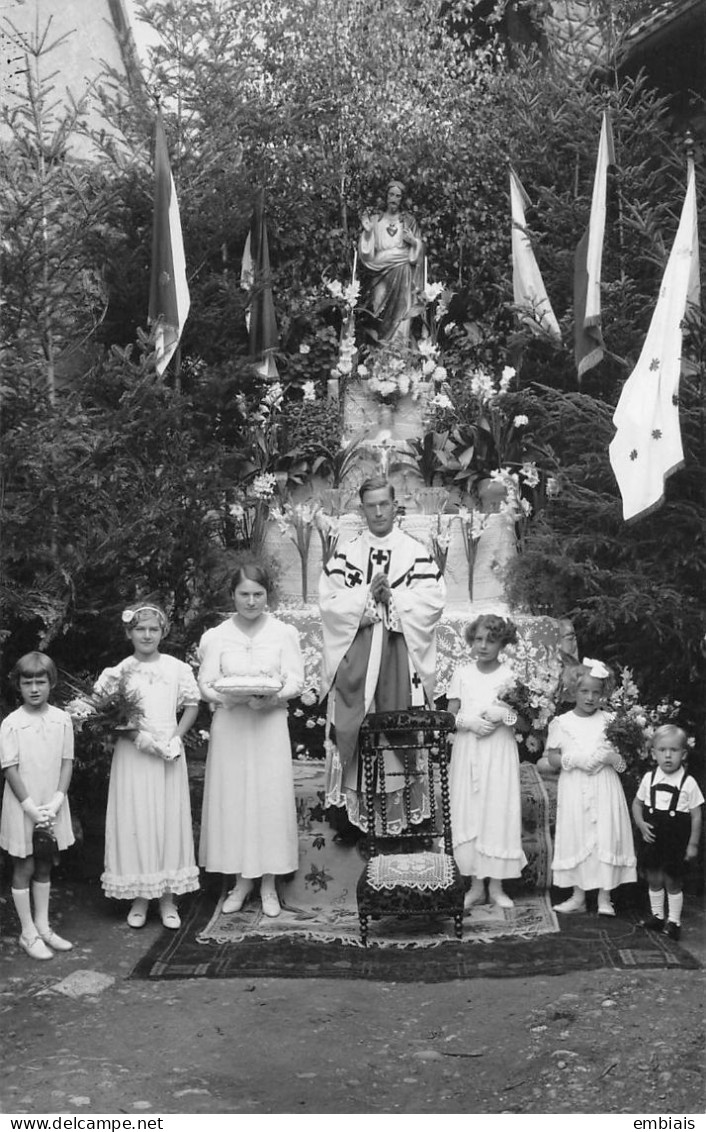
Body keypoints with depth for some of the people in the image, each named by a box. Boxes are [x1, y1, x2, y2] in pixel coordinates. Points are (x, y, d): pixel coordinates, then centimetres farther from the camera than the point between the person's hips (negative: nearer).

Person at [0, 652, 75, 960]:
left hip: (52, 805, 3)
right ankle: (28, 933, 17)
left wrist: (55, 802, -11)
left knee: (44, 866, 15)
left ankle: (42, 925, 27)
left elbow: (67, 762, -1)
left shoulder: (62, 720, -3)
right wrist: (32, 808, -15)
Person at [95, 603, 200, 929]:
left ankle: (168, 899, 15)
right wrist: (136, 735, -15)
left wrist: (177, 738, -8)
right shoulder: (120, 671, -2)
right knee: (134, 821, 3)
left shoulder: (177, 668, 1)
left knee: (171, 820, 4)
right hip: (133, 754, -1)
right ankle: (139, 898, 16)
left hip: (169, 755, 1)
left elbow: (191, 706, 6)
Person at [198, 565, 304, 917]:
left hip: (270, 723, 0)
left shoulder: (284, 633, 5)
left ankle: (269, 884, 10)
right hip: (229, 726, 1)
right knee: (232, 798, 1)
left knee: (271, 798, -1)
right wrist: (234, 696, -18)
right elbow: (206, 684, 1)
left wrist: (273, 696, -19)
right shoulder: (217, 636, 6)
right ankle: (241, 881, 12)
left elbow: (296, 680, 0)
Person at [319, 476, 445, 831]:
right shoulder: (345, 554, 8)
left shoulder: (417, 553, 6)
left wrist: (393, 597, -13)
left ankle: (399, 801, 9)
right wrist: (366, 596, -12)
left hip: (402, 653, 0)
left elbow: (432, 601, -3)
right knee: (358, 722, -2)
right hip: (355, 653, 1)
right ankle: (359, 803, 6)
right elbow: (328, 601, 0)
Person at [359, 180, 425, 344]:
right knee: (384, 315, -9)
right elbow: (368, 252, 6)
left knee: (401, 311, -13)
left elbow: (418, 251, 10)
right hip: (383, 275, 0)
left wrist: (413, 241, -10)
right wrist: (367, 231, -7)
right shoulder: (375, 219, 11)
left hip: (403, 275, 0)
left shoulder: (408, 220, 11)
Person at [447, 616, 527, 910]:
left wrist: (505, 715, -20)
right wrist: (469, 721, -14)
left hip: (499, 753, -2)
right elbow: (450, 715, 4)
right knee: (467, 813, 2)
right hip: (467, 751, 2)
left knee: (498, 812, 0)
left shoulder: (509, 676, -1)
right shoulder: (462, 674, 4)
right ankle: (476, 885, 13)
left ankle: (496, 886, 11)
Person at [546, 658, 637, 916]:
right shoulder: (561, 722, 2)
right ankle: (578, 896, 16)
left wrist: (611, 757, -15)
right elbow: (552, 757, 1)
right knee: (576, 838, 3)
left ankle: (604, 897, 8)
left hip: (604, 790, 0)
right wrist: (573, 760, -16)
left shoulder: (609, 721, 5)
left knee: (606, 837, -2)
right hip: (574, 790, 0)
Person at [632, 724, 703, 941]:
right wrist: (640, 824, -5)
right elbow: (637, 803, 11)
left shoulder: (688, 783, -11)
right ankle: (657, 915, 27)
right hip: (653, 839, 3)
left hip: (676, 842, -3)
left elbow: (696, 815, -6)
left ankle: (674, 921, 17)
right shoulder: (649, 778, -1)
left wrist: (693, 844, -6)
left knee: (672, 881, 3)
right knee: (654, 879, 11)